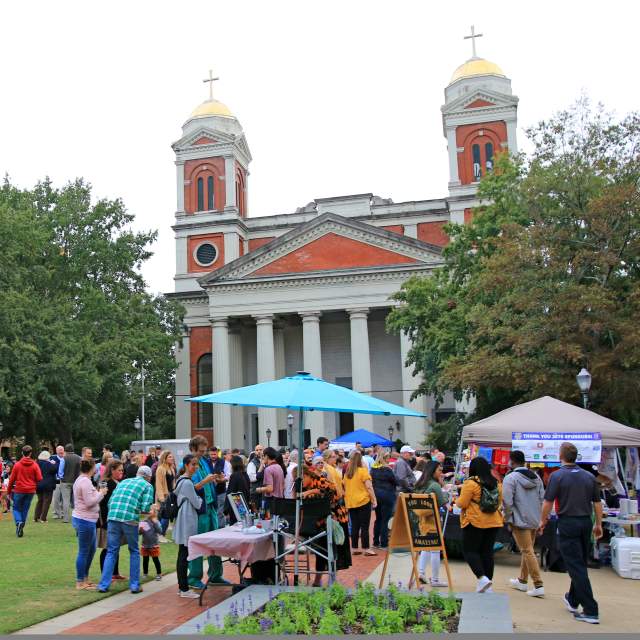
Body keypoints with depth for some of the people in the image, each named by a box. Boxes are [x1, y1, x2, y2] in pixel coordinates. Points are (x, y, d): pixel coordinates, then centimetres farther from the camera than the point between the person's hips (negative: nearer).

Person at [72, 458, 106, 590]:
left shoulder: (80, 479, 14)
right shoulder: (86, 481, -19)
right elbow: (90, 502, -22)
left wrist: (98, 493, 11)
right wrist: (101, 493, -10)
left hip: (82, 519, 11)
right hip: (85, 520, -11)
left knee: (91, 549, 19)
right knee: (84, 552, -1)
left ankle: (84, 578, 27)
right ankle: (80, 582, 8)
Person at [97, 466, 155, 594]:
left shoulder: (123, 482, 24)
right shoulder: (147, 486, 10)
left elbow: (110, 502, 18)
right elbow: (146, 509, -2)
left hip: (112, 517, 3)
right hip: (130, 520, -3)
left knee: (111, 552, 13)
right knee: (134, 552, 14)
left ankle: (104, 585, 11)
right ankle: (134, 585, 17)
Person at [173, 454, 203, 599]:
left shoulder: (181, 480, 13)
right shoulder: (187, 483, -17)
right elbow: (197, 503, -12)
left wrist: (196, 500, 14)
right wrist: (200, 500, 7)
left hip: (183, 521, 10)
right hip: (187, 522, -10)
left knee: (182, 555, 13)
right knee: (184, 555, -5)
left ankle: (182, 586, 19)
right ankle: (184, 589, -1)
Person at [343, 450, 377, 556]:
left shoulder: (347, 473, 5)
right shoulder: (363, 471, -10)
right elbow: (369, 487, -11)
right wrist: (374, 500, -5)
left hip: (350, 502, 5)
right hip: (363, 501, -5)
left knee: (354, 526, 11)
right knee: (364, 527, 1)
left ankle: (354, 548, 15)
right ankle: (366, 549, 2)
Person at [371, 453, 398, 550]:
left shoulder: (373, 469, 4)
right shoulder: (387, 470, -15)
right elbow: (396, 481, -8)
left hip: (376, 495, 6)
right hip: (387, 495, -6)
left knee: (378, 519, 16)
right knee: (385, 520, -1)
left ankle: (376, 542, 20)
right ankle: (384, 543, 1)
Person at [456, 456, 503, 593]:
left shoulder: (471, 483, -12)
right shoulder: (496, 483, 7)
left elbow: (462, 503, -11)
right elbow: (499, 502, 16)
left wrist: (456, 500, 9)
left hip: (475, 522, -6)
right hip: (494, 522, 6)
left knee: (470, 551, 2)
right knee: (487, 551, 11)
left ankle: (482, 578, -14)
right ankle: (488, 584, 14)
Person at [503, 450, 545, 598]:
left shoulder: (510, 478, -13)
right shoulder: (536, 477, 8)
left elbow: (507, 502, -16)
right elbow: (542, 498, 10)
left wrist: (508, 518, -2)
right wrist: (538, 516, 17)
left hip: (520, 521, -7)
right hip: (535, 520, 7)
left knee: (527, 552, -4)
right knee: (527, 551, 18)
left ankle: (538, 585, -8)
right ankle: (522, 581, 29)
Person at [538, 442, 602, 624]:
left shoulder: (558, 476, -10)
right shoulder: (589, 477, 5)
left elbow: (548, 502, -10)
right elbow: (597, 503, 8)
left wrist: (543, 520, 4)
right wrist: (598, 524, 17)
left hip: (567, 523, -6)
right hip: (586, 522, 6)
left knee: (576, 567, -2)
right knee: (580, 564, 19)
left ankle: (591, 611, -5)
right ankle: (573, 601, 34)